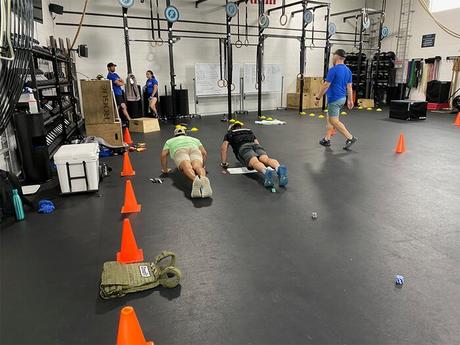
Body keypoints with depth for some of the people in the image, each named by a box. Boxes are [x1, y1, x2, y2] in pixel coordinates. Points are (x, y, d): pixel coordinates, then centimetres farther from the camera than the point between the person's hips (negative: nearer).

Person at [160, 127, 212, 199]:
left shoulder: (170, 141, 40)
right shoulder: (194, 139, 43)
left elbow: (163, 155, 25)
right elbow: (204, 153, 31)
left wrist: (165, 170, 35)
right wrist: (202, 166, 42)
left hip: (179, 150, -2)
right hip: (195, 149, 2)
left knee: (187, 168, -30)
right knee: (198, 167, -26)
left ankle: (195, 180, -63)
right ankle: (203, 179, -60)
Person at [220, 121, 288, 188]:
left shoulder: (229, 134, 32)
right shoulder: (249, 131, 42)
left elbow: (224, 146, 19)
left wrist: (224, 163, 23)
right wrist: (260, 157, 48)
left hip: (243, 148, -3)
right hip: (255, 145, 3)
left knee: (255, 162, -31)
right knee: (266, 159, -25)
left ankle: (266, 171, -66)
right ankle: (279, 168, -59)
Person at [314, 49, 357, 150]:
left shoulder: (333, 70, -17)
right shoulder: (348, 70, 9)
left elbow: (325, 86, -17)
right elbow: (349, 86, 11)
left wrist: (318, 98, -9)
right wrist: (350, 100, 16)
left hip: (334, 99, -9)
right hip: (342, 98, 9)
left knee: (334, 121, -6)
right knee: (330, 118, 17)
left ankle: (350, 138, -10)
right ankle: (327, 139, 21)